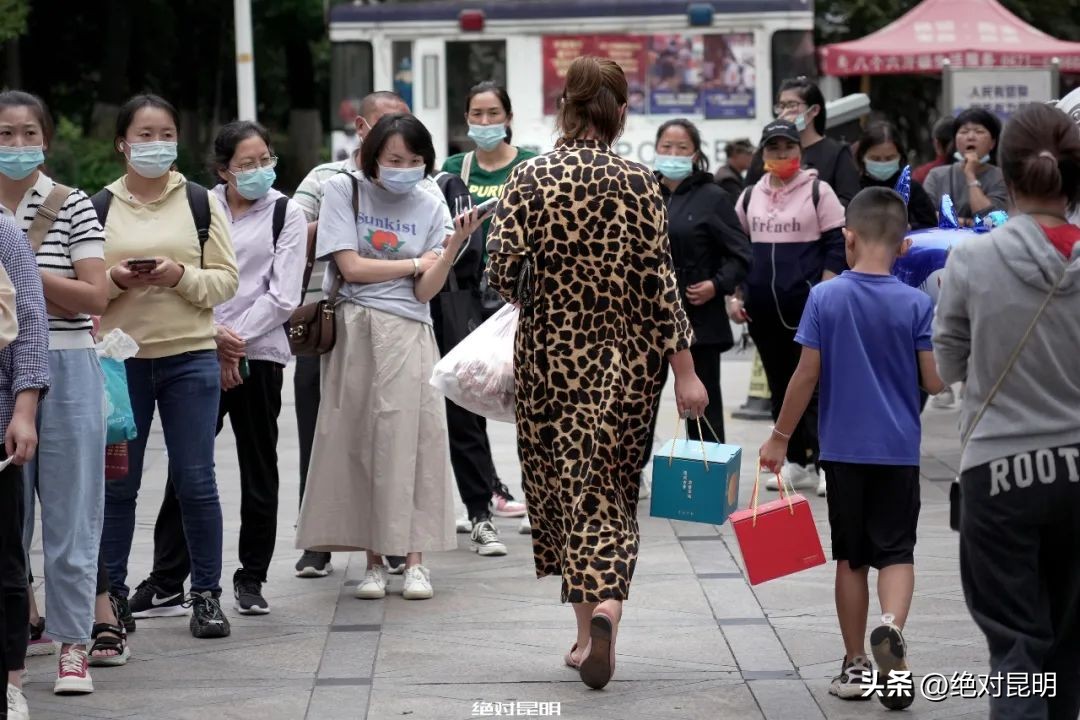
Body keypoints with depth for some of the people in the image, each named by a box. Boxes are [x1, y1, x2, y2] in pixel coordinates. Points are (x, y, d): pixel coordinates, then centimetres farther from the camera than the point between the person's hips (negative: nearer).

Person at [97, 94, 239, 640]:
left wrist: (180, 276, -16)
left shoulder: (200, 203, 5)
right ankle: (111, 593, 14)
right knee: (117, 483, 5)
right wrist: (114, 280, -14)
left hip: (190, 356, -1)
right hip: (120, 358, 1)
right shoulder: (101, 207, 6)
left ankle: (206, 594, 9)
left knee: (196, 480, 1)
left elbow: (226, 281, 2)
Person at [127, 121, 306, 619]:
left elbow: (283, 296, -5)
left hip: (258, 355, -1)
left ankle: (251, 579, 15)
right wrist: (214, 338, -10)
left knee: (258, 469, 5)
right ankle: (166, 583, 0)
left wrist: (234, 338, -11)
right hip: (201, 353, 1)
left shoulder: (286, 214, 1)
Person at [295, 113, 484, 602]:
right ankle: (373, 561, 4)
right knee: (357, 442, -2)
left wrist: (454, 245, -14)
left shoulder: (430, 208, 8)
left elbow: (426, 291, 0)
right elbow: (350, 266, -4)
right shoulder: (344, 190, 3)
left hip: (408, 336, 1)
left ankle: (414, 559, -4)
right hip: (354, 330, -1)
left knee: (410, 441, -6)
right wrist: (415, 263, 2)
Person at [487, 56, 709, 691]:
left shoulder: (530, 179, -5)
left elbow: (503, 268, -11)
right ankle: (607, 603, -13)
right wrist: (684, 369, -5)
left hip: (549, 352, 0)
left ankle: (588, 621, 2)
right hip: (626, 357, 0)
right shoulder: (639, 183, -6)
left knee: (563, 481, 8)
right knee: (612, 483, 9)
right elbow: (658, 281, -8)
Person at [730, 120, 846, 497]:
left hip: (807, 306, -5)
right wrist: (736, 296, 10)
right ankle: (797, 463, 17)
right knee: (780, 386, 9)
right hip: (763, 310, 5)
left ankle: (823, 463, -4)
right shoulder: (750, 196, 12)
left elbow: (836, 246, -4)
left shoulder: (818, 192, -1)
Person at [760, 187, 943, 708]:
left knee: (851, 557, 12)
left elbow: (806, 375, -6)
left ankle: (855, 666, 17)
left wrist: (780, 437, 4)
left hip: (843, 449, 1)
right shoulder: (917, 305, -8)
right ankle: (891, 625, -25)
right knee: (896, 551, 5)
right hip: (899, 449, -1)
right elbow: (935, 382, -7)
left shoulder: (824, 298, -7)